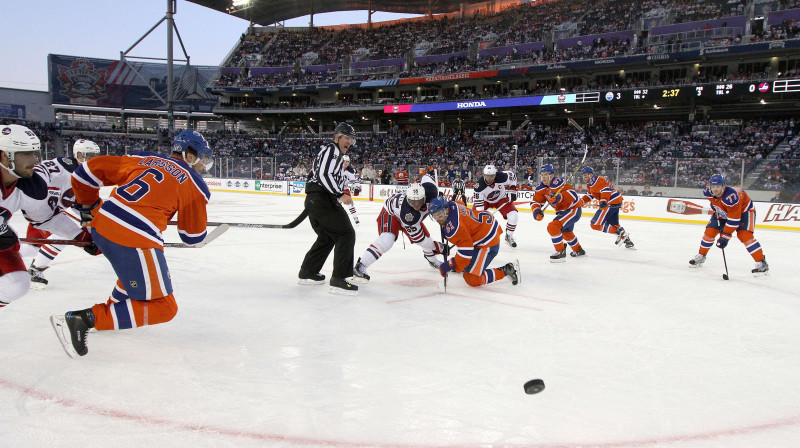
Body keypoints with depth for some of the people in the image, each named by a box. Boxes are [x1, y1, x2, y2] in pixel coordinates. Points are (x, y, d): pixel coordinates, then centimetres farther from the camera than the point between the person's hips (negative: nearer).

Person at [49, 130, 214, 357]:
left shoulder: (142, 159, 19)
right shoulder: (194, 183, 6)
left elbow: (88, 170, 17)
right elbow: (193, 236, 11)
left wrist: (90, 209, 30)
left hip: (101, 226, 8)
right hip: (133, 240, -8)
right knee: (163, 308, 1)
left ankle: (112, 307, 37)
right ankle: (83, 319, -7)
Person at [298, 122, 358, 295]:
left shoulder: (337, 154, 26)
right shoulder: (331, 149, -6)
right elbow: (323, 175, -20)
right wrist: (340, 195, -23)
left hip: (314, 201, 11)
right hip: (322, 201, -11)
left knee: (327, 237, 24)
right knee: (346, 234, -14)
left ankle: (307, 272, 33)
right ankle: (338, 280, -17)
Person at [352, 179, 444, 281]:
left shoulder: (429, 189, -34)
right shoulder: (408, 214, -44)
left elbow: (426, 177, -8)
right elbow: (417, 237, -32)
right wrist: (436, 247, -25)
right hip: (390, 212, -7)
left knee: (426, 236, 13)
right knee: (387, 239, -31)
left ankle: (432, 260, 46)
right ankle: (360, 266, -28)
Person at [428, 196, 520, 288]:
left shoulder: (453, 226, -29)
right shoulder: (452, 205, -2)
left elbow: (466, 248, -27)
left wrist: (449, 265, -21)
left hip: (487, 242, -11)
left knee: (473, 280, -11)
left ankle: (506, 270, -7)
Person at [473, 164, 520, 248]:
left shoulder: (502, 177, -31)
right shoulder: (480, 185, -34)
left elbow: (512, 175, -8)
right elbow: (478, 202, -30)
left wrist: (513, 189, -12)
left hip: (501, 199, 1)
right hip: (485, 200, -1)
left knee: (514, 216, -17)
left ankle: (509, 237, 8)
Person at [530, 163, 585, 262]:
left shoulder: (557, 183, -28)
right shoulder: (541, 187, -3)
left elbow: (573, 194, -36)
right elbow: (535, 201, -4)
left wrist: (560, 197, -52)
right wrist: (536, 210, -24)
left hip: (573, 209, -10)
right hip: (562, 211, 11)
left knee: (553, 227, -27)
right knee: (566, 231, 33)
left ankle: (561, 252, -16)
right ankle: (578, 250, 58)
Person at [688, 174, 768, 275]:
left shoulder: (731, 197, -42)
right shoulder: (707, 191, -24)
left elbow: (733, 220, -37)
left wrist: (725, 237, -36)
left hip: (743, 209, -6)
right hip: (722, 211, 6)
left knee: (743, 235, -23)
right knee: (710, 231, -3)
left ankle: (761, 263, -18)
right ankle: (701, 256, 17)